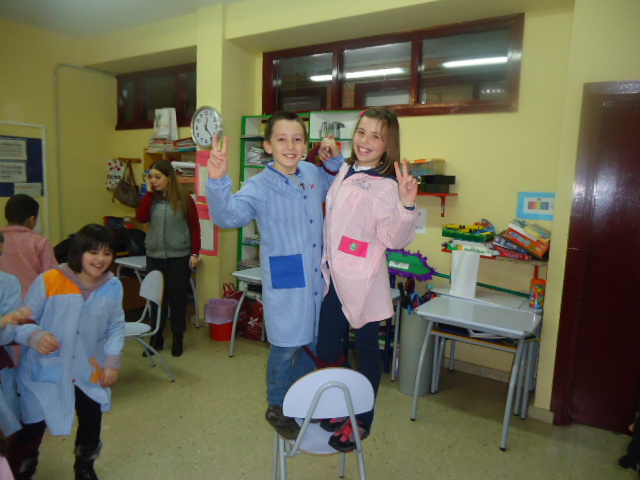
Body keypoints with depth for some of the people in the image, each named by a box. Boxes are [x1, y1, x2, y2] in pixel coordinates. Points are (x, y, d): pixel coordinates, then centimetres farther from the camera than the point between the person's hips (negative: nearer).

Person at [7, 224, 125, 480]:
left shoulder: (113, 286, -10)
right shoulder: (49, 281, -20)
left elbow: (116, 327, 1)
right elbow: (23, 321, -11)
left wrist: (112, 360, -8)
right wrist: (35, 336, -32)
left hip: (88, 371, 3)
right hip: (44, 371, -3)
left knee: (92, 421, 18)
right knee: (32, 426, 10)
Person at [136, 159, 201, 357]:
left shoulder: (184, 199, -5)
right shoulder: (151, 199, 6)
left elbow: (195, 227, -4)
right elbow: (141, 218, -11)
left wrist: (195, 253, -8)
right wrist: (149, 192, -9)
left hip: (179, 258, -3)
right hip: (154, 257, 4)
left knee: (178, 299, 6)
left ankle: (178, 339, 21)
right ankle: (156, 339, 24)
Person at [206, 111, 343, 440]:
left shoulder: (315, 175, 2)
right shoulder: (260, 186, -15)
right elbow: (228, 215, -31)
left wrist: (334, 161, 2)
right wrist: (218, 181, -49)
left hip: (317, 280, 6)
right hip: (285, 284, -6)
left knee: (313, 344, 20)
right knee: (285, 348, 9)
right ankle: (277, 408, 36)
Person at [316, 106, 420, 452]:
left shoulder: (386, 186, -15)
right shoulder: (344, 170, 8)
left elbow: (393, 239, -20)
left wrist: (406, 205, -37)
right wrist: (329, 156, 15)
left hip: (363, 283, -7)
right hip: (333, 277, 8)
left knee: (366, 350, 10)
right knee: (327, 347, 16)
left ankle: (361, 421, 31)